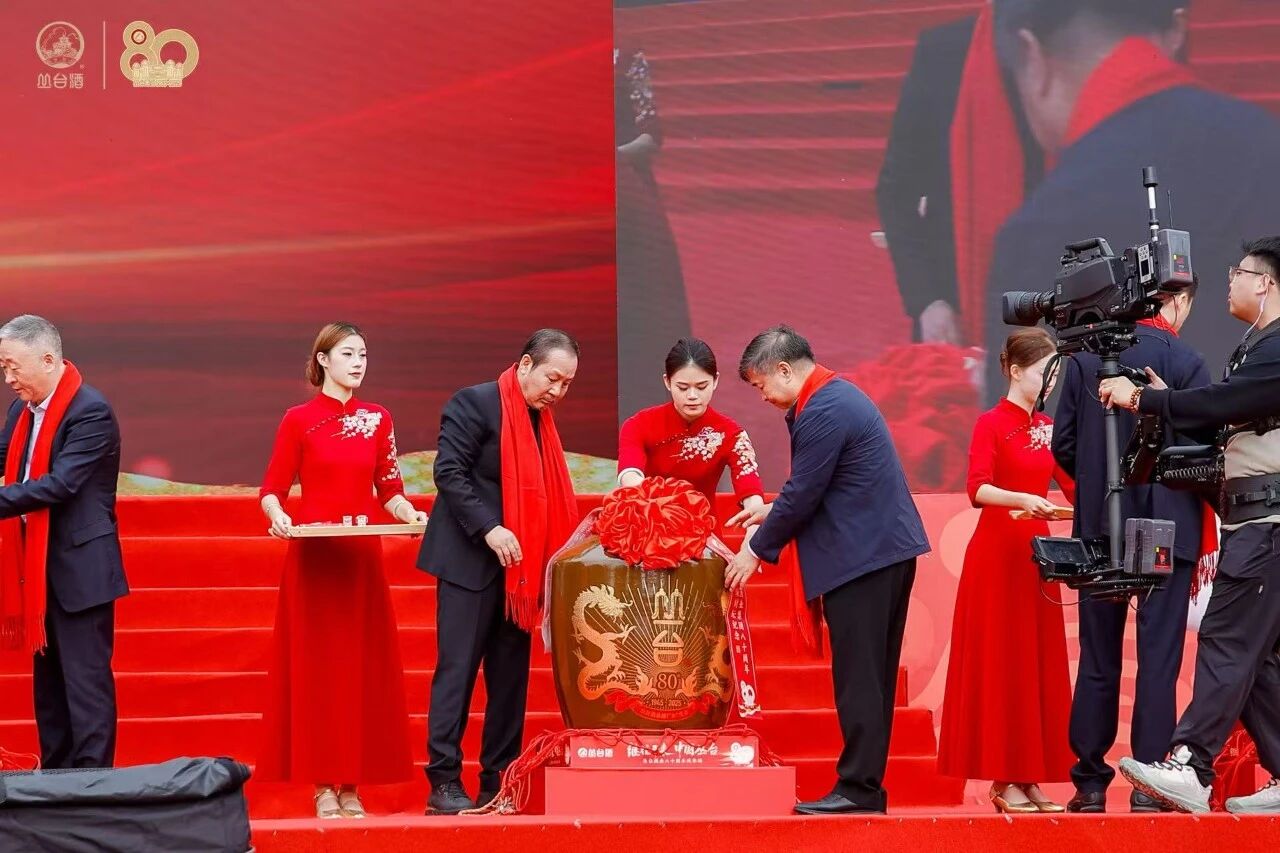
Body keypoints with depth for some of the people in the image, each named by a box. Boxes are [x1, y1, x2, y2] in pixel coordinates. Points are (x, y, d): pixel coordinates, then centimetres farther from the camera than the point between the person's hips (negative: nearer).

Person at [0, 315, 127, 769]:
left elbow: (60, 484, -24)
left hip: (79, 569, -9)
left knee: (86, 679, -5)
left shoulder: (91, 411, -17)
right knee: (48, 677, 14)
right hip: (39, 566, 9)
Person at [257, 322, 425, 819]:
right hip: (312, 556, -3)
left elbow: (389, 490, 9)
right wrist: (278, 516, -21)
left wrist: (412, 515, -10)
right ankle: (323, 784, 3)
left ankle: (353, 783, 8)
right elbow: (272, 489, -1)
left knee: (363, 665, 3)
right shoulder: (299, 420, -1)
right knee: (315, 663, -2)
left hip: (363, 557, 3)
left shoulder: (378, 420, 8)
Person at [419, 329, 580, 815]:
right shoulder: (475, 403, -8)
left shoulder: (540, 419, 15)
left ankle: (498, 784, 10)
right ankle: (444, 782, -4)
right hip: (470, 561, -7)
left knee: (510, 676, 6)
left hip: (518, 568, 7)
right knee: (457, 669, -6)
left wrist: (549, 562, 6)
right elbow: (449, 473, -15)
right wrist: (488, 528, -23)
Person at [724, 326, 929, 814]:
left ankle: (859, 788, -3)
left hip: (862, 557, -10)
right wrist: (772, 512, 21)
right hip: (886, 550, 10)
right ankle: (865, 785, 16)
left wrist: (757, 551, -4)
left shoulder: (822, 413, -17)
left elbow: (802, 494, -16)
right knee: (871, 677, 12)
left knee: (859, 678, -6)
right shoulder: (837, 396, 15)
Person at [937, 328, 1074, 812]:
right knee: (998, 661, -4)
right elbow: (979, 488, -21)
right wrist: (1022, 500, -37)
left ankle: (1029, 776, 10)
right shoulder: (991, 424, -8)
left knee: (1039, 663, 6)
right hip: (997, 551, -7)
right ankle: (1002, 779, -1)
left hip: (1037, 550, 7)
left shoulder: (1047, 427, 12)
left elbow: (1071, 483, 17)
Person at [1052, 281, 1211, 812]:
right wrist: (1207, 537, -1)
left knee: (1098, 661, 9)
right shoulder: (1186, 362, -9)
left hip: (1099, 529, 3)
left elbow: (1063, 444, 3)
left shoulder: (1085, 358, 1)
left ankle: (1090, 782, 11)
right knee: (1158, 661, 1)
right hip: (1168, 530, -3)